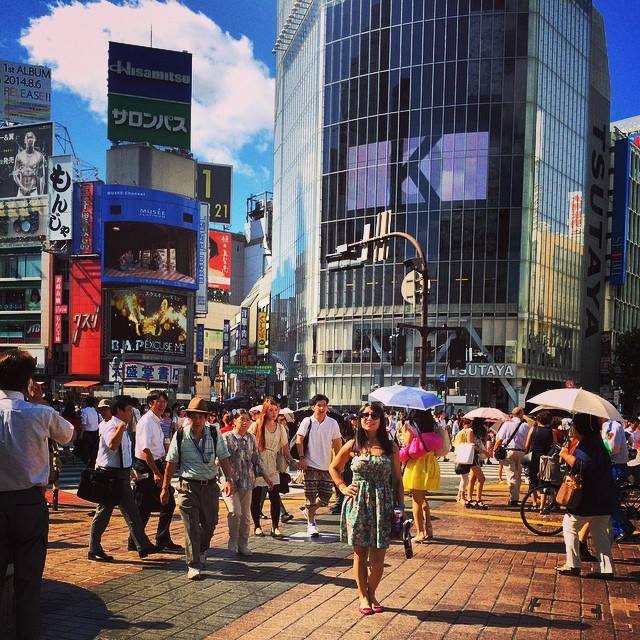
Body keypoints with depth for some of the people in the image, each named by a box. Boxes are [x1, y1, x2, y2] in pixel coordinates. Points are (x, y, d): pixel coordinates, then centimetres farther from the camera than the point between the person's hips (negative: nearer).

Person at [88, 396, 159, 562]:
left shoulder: (122, 427, 12)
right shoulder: (110, 426, -17)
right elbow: (112, 445, -37)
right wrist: (121, 426, -39)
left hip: (121, 475, 10)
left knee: (131, 511, 12)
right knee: (104, 513, 0)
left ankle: (143, 546, 18)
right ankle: (94, 550, 11)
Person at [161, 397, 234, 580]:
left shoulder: (214, 434, -2)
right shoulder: (180, 436, -6)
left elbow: (224, 458, -1)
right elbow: (171, 462, 0)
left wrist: (229, 479, -15)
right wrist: (165, 488, 2)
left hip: (210, 485, 3)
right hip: (188, 486, -2)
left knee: (210, 523, 15)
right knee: (191, 527, -5)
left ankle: (202, 552, 42)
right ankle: (193, 566, 2)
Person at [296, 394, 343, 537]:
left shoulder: (332, 423, 0)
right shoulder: (307, 422, -4)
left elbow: (337, 443, 6)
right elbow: (299, 440, -2)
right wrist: (301, 458, -11)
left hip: (326, 466, 2)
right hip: (310, 465, -2)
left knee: (326, 494, 2)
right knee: (310, 494, 0)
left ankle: (310, 512, 28)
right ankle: (311, 523, 13)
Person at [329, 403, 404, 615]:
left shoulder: (390, 447, 3)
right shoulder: (353, 446, 2)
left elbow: (397, 479, 6)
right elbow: (334, 468, 16)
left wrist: (401, 506, 0)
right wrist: (343, 487, 3)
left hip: (383, 504, 0)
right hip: (358, 503, 0)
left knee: (378, 555, 2)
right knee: (360, 552, 6)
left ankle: (371, 593, 23)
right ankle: (362, 596, 21)